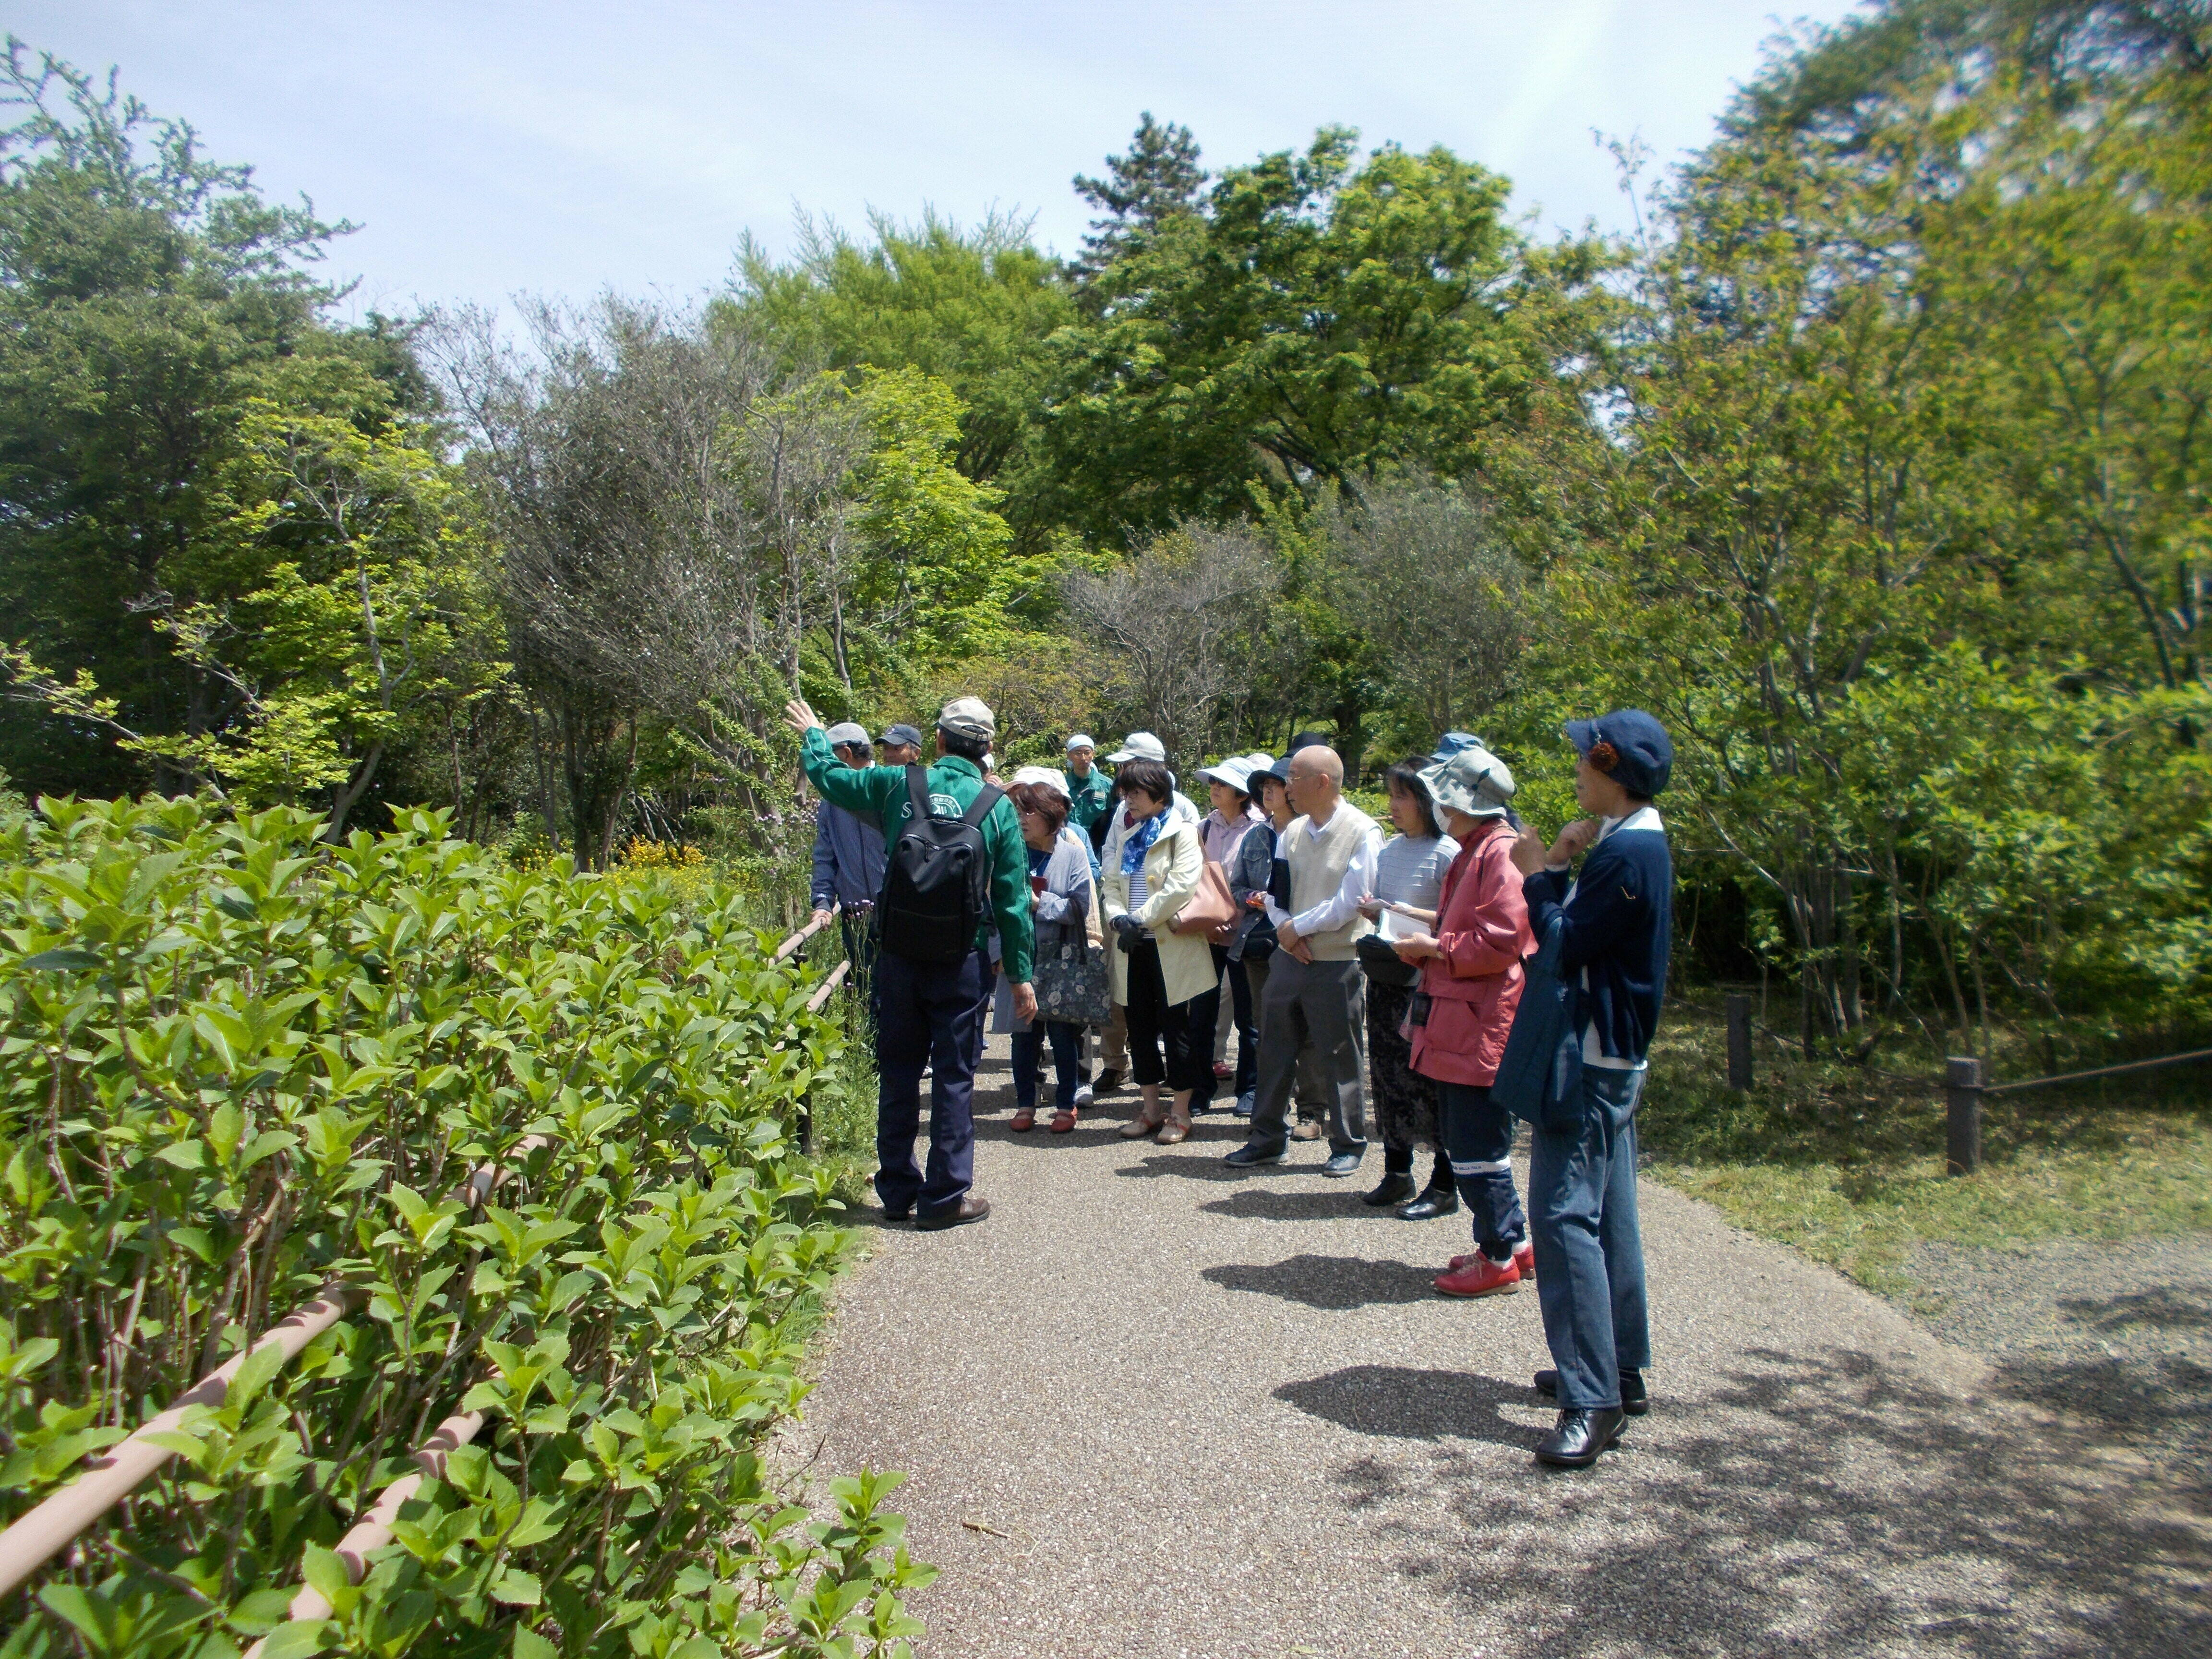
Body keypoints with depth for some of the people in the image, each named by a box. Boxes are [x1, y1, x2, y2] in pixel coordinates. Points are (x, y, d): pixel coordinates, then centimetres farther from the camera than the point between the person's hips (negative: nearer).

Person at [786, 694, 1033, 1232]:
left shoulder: (899, 785, -3)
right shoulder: (997, 808, -6)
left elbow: (829, 776, 14)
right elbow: (1012, 901, -4)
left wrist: (812, 735, 35)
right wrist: (1021, 975, 3)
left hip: (898, 954, 2)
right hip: (961, 960, -2)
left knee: (899, 1072, 14)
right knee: (954, 1076, 6)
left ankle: (897, 1190, 24)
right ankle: (944, 1197, 11)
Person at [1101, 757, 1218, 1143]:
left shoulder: (1182, 833, -6)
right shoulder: (1129, 838, 17)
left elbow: (1182, 885, -17)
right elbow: (1112, 884, 11)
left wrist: (1139, 919, -16)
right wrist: (1118, 918, -9)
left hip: (1172, 948, -7)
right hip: (1134, 948, 7)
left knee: (1176, 1030, 1)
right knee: (1140, 1028, 10)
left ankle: (1181, 1114, 11)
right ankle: (1151, 1109, 22)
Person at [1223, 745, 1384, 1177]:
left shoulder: (1362, 832, -11)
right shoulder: (1293, 831, 7)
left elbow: (1350, 902, -16)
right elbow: (1274, 891, 9)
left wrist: (1298, 926, -10)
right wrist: (1286, 930, -9)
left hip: (1338, 963, -6)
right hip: (1290, 957, 6)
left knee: (1341, 1060, 6)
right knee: (1274, 1051, 11)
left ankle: (1348, 1146, 20)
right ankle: (1267, 1138, 23)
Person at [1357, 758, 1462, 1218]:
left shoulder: (1446, 852, -10)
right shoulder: (1389, 850, 12)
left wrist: (1409, 914, -19)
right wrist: (1373, 910, -1)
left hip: (1428, 979, -7)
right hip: (1386, 975, 7)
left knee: (1433, 1077, -2)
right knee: (1388, 1072, 11)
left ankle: (1443, 1186, 8)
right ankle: (1397, 1174, 24)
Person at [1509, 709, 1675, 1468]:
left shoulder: (1626, 852, -20)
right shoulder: (1637, 842, 13)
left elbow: (1565, 943, -19)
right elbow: (1578, 926, 12)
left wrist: (1539, 873, -7)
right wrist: (1556, 866, -1)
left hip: (1592, 1058, -11)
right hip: (1610, 1054, 11)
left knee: (1565, 1213, -11)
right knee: (1607, 1214, 16)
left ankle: (1593, 1399, -8)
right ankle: (1623, 1371, 27)